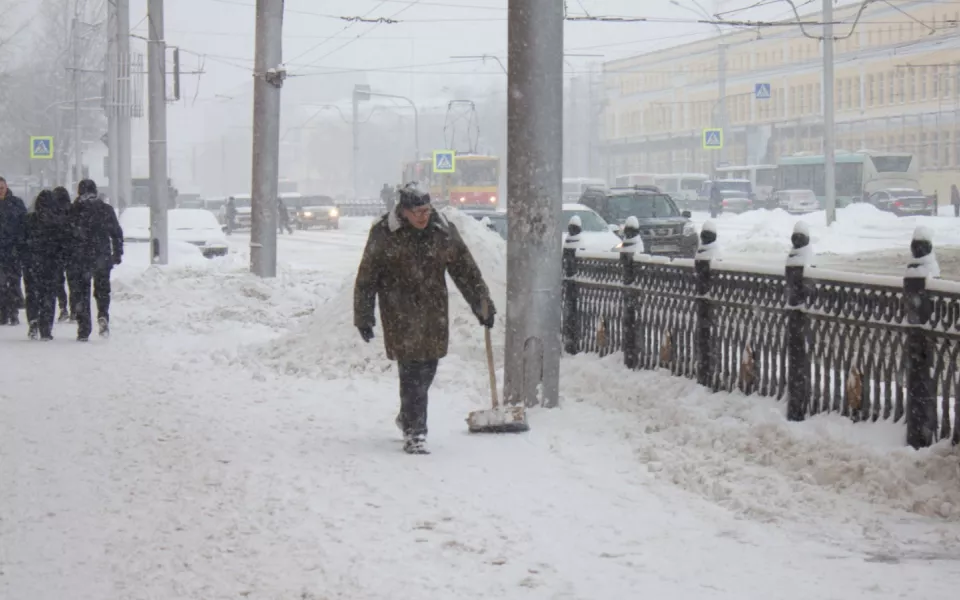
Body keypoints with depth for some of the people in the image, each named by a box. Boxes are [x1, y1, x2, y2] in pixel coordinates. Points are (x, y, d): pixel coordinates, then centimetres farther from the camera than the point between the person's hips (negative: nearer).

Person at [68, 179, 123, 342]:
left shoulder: (73, 211, -3)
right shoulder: (106, 209, 2)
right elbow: (117, 233, 5)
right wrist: (118, 254, 14)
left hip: (80, 259, -2)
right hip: (102, 258, 2)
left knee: (80, 292, 7)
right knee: (102, 290, 17)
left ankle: (84, 330, 3)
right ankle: (103, 315, -10)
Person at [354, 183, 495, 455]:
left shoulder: (444, 231, 2)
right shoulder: (384, 234, -8)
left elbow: (466, 271, 10)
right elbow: (366, 278, -3)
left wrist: (483, 305, 11)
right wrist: (363, 317, -3)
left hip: (434, 313, 4)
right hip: (400, 315, -4)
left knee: (428, 367, 10)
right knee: (411, 370, -10)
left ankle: (408, 417, 33)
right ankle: (414, 432, -5)